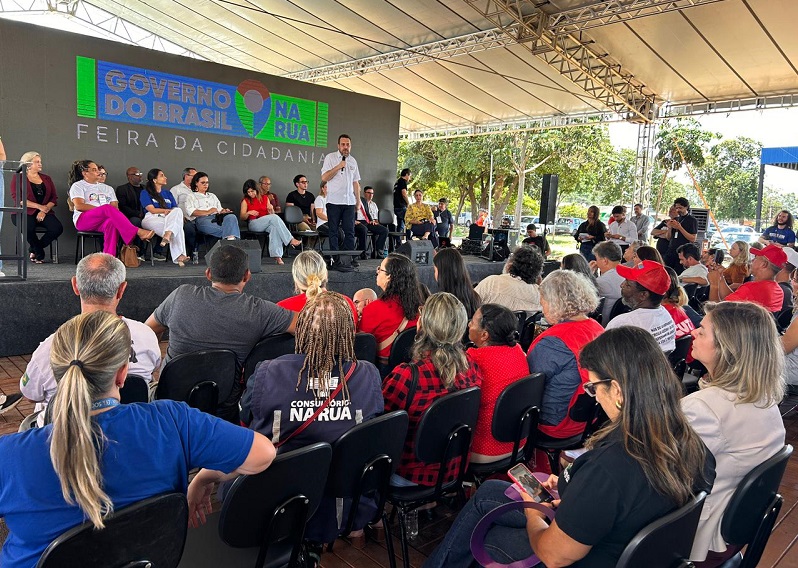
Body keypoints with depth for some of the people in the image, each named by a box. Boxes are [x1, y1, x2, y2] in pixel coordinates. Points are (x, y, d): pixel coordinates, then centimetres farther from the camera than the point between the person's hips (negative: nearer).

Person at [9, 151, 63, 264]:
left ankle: (33, 250, -3)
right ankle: (39, 253, -9)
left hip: (44, 213, 4)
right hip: (25, 213, -4)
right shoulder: (18, 178, 6)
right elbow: (16, 198, -7)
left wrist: (44, 210, -10)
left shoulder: (46, 178, 19)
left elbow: (54, 198, 9)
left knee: (58, 228, -26)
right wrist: (39, 206, -16)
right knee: (28, 227, -37)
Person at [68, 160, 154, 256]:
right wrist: (100, 209, -11)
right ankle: (138, 232, -46)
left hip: (102, 222, 3)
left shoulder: (107, 188, 26)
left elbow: (115, 207, 13)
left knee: (112, 223, -37)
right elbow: (79, 206, -3)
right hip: (83, 220, -3)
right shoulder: (77, 186, 14)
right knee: (108, 208, -34)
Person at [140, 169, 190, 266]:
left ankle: (167, 235, -51)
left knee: (178, 211, -35)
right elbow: (152, 210, -5)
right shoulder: (145, 193, 11)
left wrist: (170, 211, -8)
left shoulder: (167, 193, 27)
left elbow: (177, 209, 15)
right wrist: (168, 210, -8)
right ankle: (179, 256, -43)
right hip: (152, 219, -4)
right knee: (177, 228, -35)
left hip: (168, 220, 4)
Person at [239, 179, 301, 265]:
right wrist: (248, 213, -17)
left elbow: (271, 214, 15)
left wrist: (271, 209, -7)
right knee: (274, 217, -29)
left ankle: (277, 256, -46)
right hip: (253, 224, -3)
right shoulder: (245, 201, 9)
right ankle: (291, 240, -34)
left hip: (266, 224, 3)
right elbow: (242, 217, 3)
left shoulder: (265, 198, 17)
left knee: (274, 227, -35)